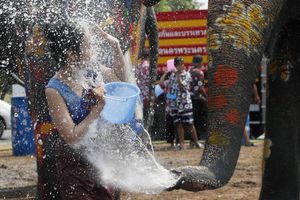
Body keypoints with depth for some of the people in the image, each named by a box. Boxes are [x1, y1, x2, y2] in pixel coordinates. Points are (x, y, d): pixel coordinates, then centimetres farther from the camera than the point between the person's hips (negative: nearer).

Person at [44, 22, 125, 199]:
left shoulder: (89, 70, -4)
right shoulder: (55, 90, -22)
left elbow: (120, 78, 15)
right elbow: (71, 137, -23)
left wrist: (116, 45, 1)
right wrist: (97, 109, -25)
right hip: (74, 163, -6)